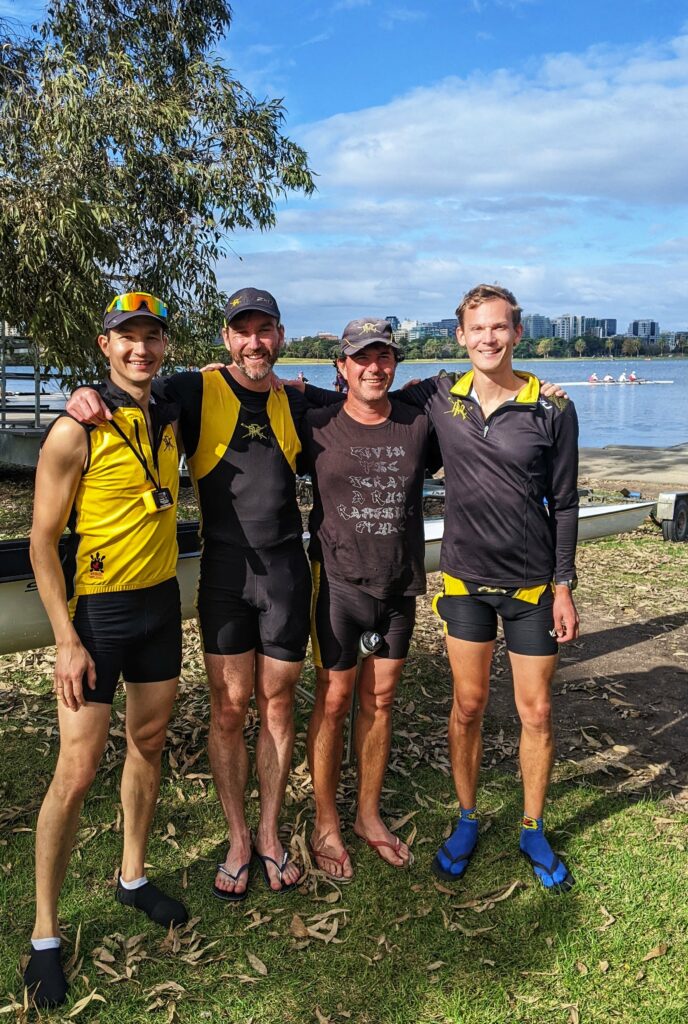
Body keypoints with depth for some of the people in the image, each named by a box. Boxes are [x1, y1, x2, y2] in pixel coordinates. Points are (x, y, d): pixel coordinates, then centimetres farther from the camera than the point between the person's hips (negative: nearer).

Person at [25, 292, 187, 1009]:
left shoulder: (169, 420, 4)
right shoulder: (75, 432, -14)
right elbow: (42, 542, -12)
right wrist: (67, 641, -16)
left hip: (161, 603, 6)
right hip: (97, 612, -6)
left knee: (148, 746, 17)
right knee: (76, 773, -2)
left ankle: (133, 877, 38)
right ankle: (44, 936, 16)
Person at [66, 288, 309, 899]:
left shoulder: (295, 404, 9)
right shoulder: (195, 392, -2)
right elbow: (127, 397, 1)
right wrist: (86, 396, -21)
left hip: (287, 571, 2)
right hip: (224, 570, -2)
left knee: (277, 704, 10)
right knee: (229, 707, 5)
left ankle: (270, 835, 27)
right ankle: (237, 840, 24)